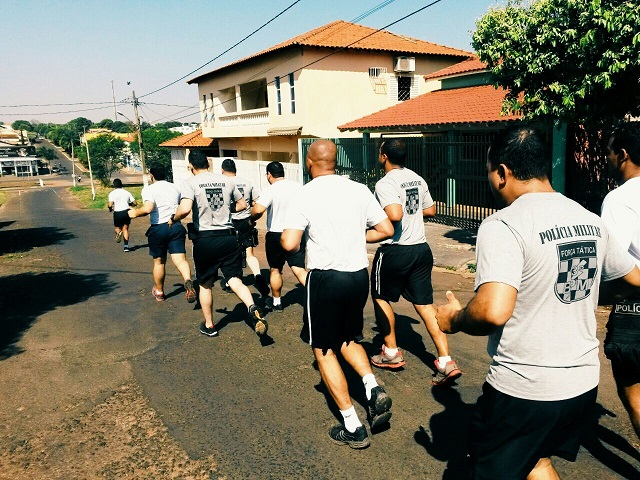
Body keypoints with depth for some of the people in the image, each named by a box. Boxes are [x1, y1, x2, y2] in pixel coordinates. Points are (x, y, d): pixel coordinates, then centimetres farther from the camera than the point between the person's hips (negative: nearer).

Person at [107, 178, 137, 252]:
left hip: (118, 213, -2)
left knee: (117, 227, 22)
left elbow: (110, 205, -12)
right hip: (127, 211, 2)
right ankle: (126, 246, 6)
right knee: (125, 229, 14)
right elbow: (134, 203, 7)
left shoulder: (112, 193, -1)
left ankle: (119, 232, -14)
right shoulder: (127, 192, 9)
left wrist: (110, 208, 10)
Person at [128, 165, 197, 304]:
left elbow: (148, 208, -21)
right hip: (176, 226, 3)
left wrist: (135, 213, -5)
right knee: (180, 259, -6)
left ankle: (159, 291, 31)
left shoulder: (149, 189, -6)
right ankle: (188, 282, -34)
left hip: (158, 228, -3)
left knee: (159, 261, 14)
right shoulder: (175, 188, 12)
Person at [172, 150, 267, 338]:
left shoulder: (190, 183, -7)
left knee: (205, 284, 15)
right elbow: (242, 204, 14)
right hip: (228, 238, 2)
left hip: (205, 239, -2)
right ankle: (253, 309, -24)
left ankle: (209, 325, 27)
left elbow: (185, 209, -21)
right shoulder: (227, 180, 5)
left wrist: (173, 219, -2)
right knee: (235, 280, 3)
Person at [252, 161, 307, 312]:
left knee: (275, 270, 14)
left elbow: (258, 210, -27)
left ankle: (277, 302, 25)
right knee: (299, 269, 5)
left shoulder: (270, 190, -14)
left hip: (276, 235, -4)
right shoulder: (298, 187, 3)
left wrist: (252, 219, -7)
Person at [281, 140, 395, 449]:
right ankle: (374, 389, 6)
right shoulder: (359, 190, 2)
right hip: (359, 275, 5)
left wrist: (286, 237, 7)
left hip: (325, 277, -5)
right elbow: (386, 230, 5)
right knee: (348, 339, 28)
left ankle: (352, 428, 12)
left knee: (324, 349, 11)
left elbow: (290, 244, -16)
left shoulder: (306, 194, -10)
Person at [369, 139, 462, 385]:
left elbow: (395, 215, -28)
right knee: (424, 303, 8)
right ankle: (446, 362, 3)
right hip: (421, 248, 7)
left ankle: (391, 353, 23)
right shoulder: (417, 179, 9)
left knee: (380, 298, 15)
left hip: (394, 250, -7)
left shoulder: (386, 183, -15)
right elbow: (430, 210, 18)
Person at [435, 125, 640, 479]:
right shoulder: (590, 220, 2)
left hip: (522, 390, -6)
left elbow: (494, 312, -31)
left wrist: (454, 319, -11)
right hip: (584, 382, 7)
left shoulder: (503, 225, -20)